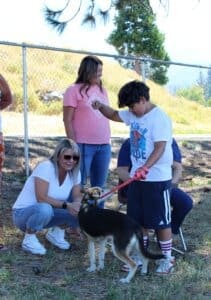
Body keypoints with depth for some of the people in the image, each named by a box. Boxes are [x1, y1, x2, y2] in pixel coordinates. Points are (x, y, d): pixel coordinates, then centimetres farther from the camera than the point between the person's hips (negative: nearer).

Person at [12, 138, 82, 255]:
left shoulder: (75, 172, -5)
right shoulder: (46, 167, -25)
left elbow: (77, 197, -2)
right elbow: (42, 198, -29)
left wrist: (78, 204, -25)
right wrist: (66, 205, -33)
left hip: (47, 212, 6)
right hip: (23, 213, -6)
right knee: (45, 208, -40)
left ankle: (55, 232, 10)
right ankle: (29, 239, -12)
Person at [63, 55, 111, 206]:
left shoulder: (102, 90, 15)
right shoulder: (74, 90, -4)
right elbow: (67, 120, -6)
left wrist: (108, 141, 15)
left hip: (104, 145, 6)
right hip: (84, 145, -6)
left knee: (100, 186, 11)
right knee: (79, 184, 0)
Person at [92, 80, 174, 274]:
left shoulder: (159, 118, -17)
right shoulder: (133, 115, 8)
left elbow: (160, 148, -24)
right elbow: (114, 115, 21)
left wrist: (145, 167, -37)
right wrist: (101, 107, -1)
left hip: (157, 179, -8)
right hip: (137, 177, 8)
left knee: (161, 220, 3)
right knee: (138, 220, 14)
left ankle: (167, 259, 15)